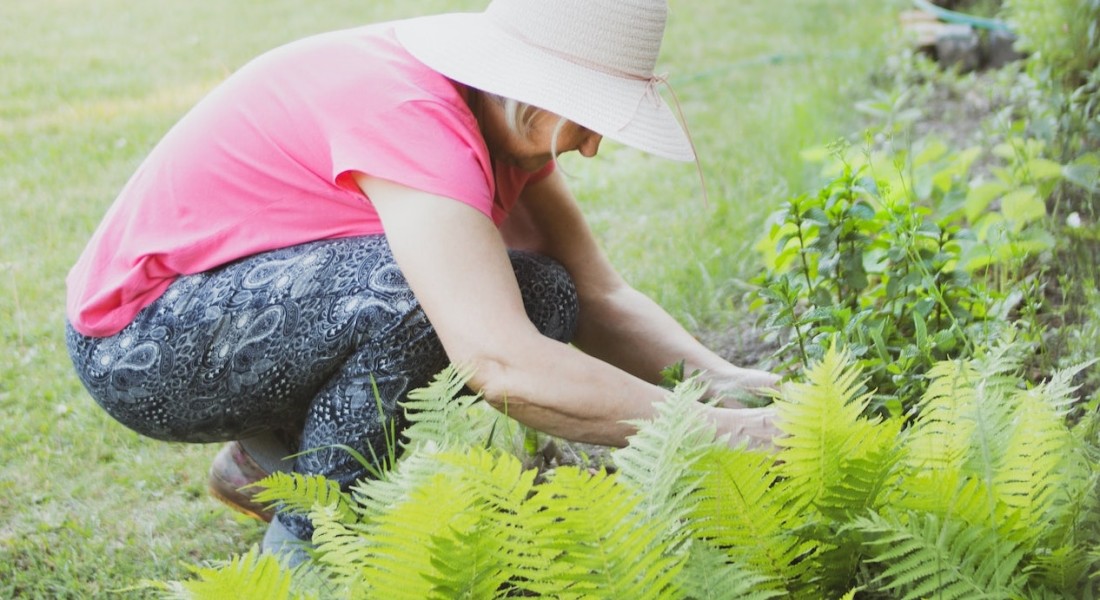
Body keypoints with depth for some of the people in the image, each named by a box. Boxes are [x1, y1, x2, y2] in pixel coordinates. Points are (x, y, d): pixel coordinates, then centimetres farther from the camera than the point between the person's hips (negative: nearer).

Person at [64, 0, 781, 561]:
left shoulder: (507, 117, -4)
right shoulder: (407, 114, -32)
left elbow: (599, 296, -5)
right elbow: (500, 366, -41)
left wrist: (723, 380, -22)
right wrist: (720, 429, -38)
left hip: (265, 299, 9)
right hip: (139, 347, -9)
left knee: (541, 301, -6)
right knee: (414, 288, -33)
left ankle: (269, 460, 10)